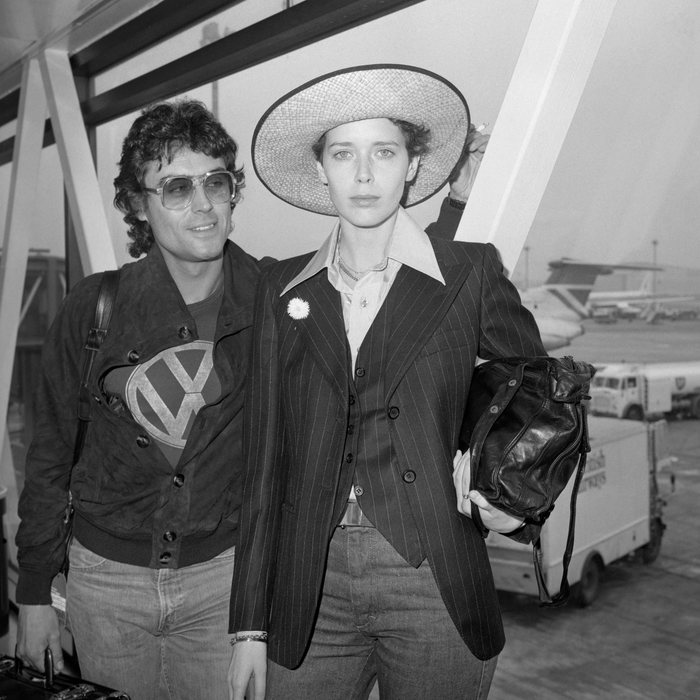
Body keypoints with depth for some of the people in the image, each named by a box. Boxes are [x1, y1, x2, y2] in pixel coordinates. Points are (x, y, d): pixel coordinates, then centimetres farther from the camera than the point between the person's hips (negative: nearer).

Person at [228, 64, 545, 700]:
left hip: (434, 590, -1)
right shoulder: (282, 290, 5)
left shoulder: (470, 273, 0)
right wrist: (251, 625, 2)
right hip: (309, 595, 2)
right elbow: (265, 458, 4)